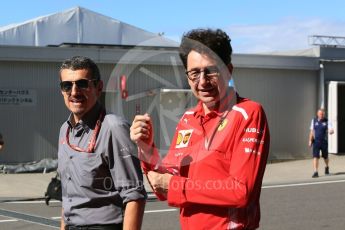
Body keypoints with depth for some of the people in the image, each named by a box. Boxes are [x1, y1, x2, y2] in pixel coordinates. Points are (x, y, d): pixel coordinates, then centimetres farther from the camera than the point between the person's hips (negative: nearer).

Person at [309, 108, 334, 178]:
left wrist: (331, 131, -39)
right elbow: (312, 131, 10)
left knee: (325, 156, 13)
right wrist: (310, 140, 5)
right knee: (315, 156, -11)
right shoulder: (314, 120, 4)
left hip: (324, 142, -1)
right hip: (316, 142, 1)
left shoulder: (327, 121, -3)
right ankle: (315, 172, -13)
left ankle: (327, 167, 42)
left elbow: (331, 130, -14)